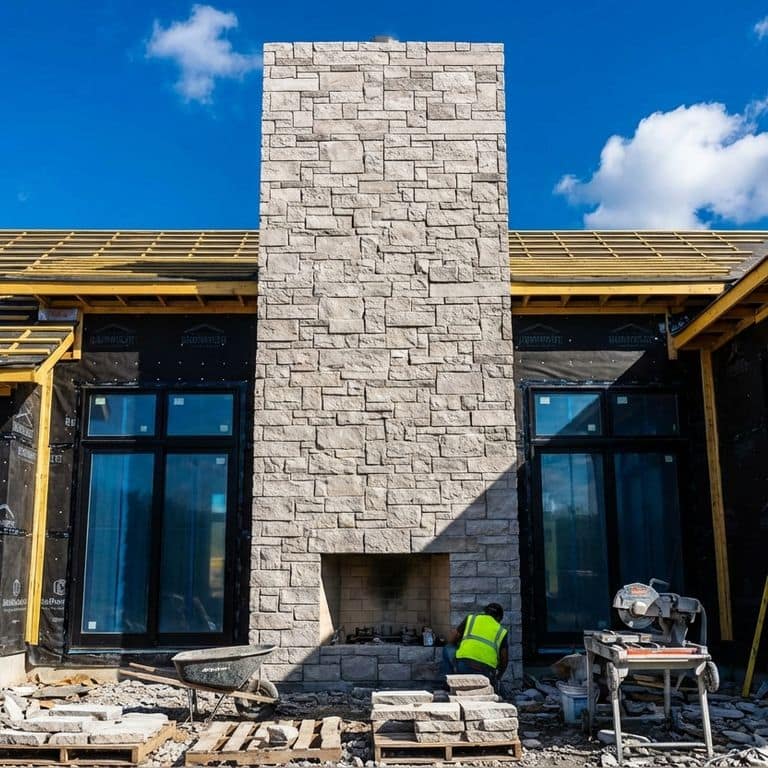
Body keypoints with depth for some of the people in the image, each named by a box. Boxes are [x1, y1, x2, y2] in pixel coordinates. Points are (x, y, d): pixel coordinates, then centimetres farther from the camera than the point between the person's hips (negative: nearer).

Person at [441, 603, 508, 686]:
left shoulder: (471, 618, 18)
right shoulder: (501, 631, 18)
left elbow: (451, 641, 21)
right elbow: (504, 659, 13)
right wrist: (496, 678, 30)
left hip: (463, 666, -1)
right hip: (485, 673, 2)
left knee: (448, 649, 26)